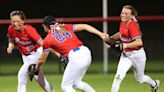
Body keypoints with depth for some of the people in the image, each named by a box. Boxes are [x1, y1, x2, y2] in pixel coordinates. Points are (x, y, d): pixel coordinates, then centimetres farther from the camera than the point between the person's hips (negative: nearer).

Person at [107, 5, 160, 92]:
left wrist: (125, 45, -44)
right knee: (118, 76, -15)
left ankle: (154, 84, 48)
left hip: (137, 55, -6)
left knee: (140, 79, 17)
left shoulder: (132, 26, -27)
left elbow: (139, 42, -38)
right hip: (126, 54, 6)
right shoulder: (123, 23, -3)